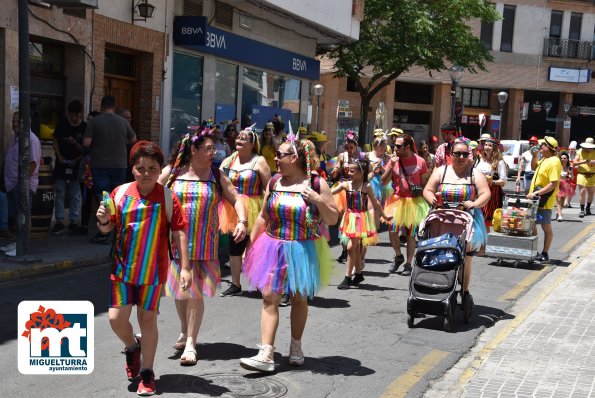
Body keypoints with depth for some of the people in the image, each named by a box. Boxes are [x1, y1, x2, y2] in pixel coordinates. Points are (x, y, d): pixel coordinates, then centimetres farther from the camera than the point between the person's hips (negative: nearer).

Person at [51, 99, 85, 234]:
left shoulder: (85, 127, -5)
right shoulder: (62, 124, 0)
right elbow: (55, 140, 8)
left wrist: (76, 152, -20)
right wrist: (59, 155, -5)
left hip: (76, 164, -1)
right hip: (61, 164, 1)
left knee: (75, 195, 3)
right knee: (60, 194, 4)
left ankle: (74, 222, 11)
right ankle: (59, 221, 10)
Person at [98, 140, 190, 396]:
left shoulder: (168, 198, -7)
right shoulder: (120, 193, -2)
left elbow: (179, 232, -6)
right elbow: (108, 229, 6)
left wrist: (185, 267, -10)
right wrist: (103, 221, -18)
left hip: (153, 270, -2)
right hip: (123, 267, 2)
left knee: (148, 319, 7)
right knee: (116, 318, 0)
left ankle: (147, 374, 20)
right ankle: (132, 348, 34)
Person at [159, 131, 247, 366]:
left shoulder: (216, 176, 3)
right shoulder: (171, 172, 0)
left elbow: (236, 199, 6)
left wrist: (242, 222, -10)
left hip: (204, 245, 0)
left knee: (196, 292, -2)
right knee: (179, 289, 12)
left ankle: (190, 343, 7)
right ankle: (184, 332, 35)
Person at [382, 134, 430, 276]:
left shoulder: (420, 161, -5)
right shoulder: (393, 160, 0)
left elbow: (425, 183, 4)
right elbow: (384, 181, -2)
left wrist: (424, 201, -4)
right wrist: (391, 166, -14)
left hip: (414, 202, -1)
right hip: (397, 200, 2)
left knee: (411, 234, 6)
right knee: (392, 230, -7)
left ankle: (408, 264, 18)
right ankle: (398, 256, 19)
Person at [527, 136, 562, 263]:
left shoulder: (553, 162, -19)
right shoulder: (544, 159, 10)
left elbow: (554, 184, -25)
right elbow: (534, 167, 30)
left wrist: (536, 193, -28)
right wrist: (534, 156, 11)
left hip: (544, 200, -10)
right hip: (535, 199, 10)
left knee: (546, 227, 2)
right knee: (531, 224, 15)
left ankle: (545, 254, 10)